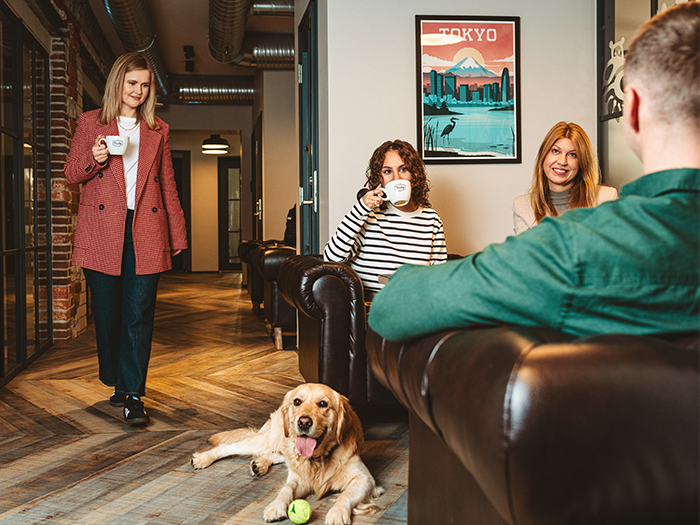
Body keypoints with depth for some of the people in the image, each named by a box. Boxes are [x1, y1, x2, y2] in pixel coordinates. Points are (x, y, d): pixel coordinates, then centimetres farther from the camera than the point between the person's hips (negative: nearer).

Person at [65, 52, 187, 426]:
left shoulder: (158, 131, 15)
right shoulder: (90, 123, 10)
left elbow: (168, 184, 16)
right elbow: (71, 173, 10)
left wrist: (177, 234, 11)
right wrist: (94, 160, -13)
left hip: (145, 233, 1)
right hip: (102, 232, -1)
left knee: (139, 315, -5)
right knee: (107, 314, 5)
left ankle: (133, 394, -1)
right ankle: (117, 384, 23)